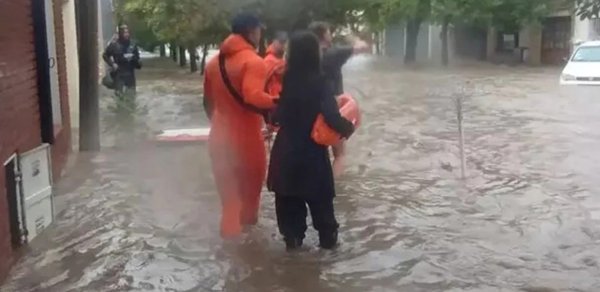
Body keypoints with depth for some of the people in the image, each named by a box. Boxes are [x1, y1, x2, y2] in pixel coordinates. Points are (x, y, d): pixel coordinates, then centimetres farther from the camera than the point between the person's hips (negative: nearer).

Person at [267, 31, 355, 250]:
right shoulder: (318, 83, -16)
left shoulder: (285, 80, -4)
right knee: (320, 199, 13)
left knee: (288, 199, 15)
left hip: (285, 151, 3)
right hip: (312, 152, -3)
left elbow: (276, 114, 2)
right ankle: (328, 238, 24)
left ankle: (292, 238, 22)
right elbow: (332, 117, -26)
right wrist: (349, 127, -10)